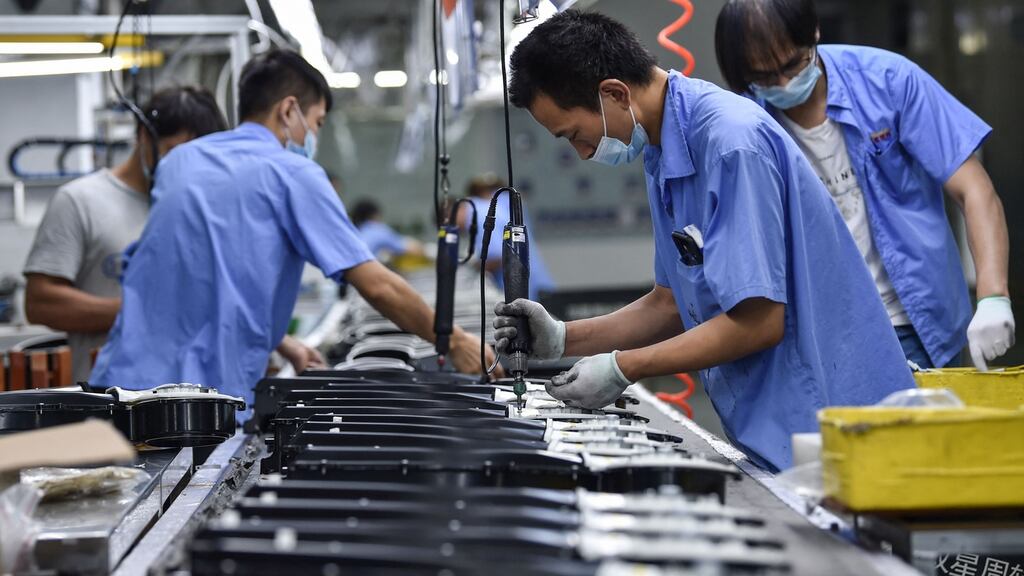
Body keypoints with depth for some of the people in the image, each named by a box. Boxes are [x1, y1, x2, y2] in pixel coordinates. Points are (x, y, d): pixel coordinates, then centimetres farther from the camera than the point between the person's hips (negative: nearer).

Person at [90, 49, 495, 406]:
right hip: (206, 393, -6)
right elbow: (377, 287, -6)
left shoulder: (180, 160, 16)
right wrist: (455, 343, 5)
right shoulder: (293, 173, -2)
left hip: (122, 376, 6)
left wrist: (277, 343, 31)